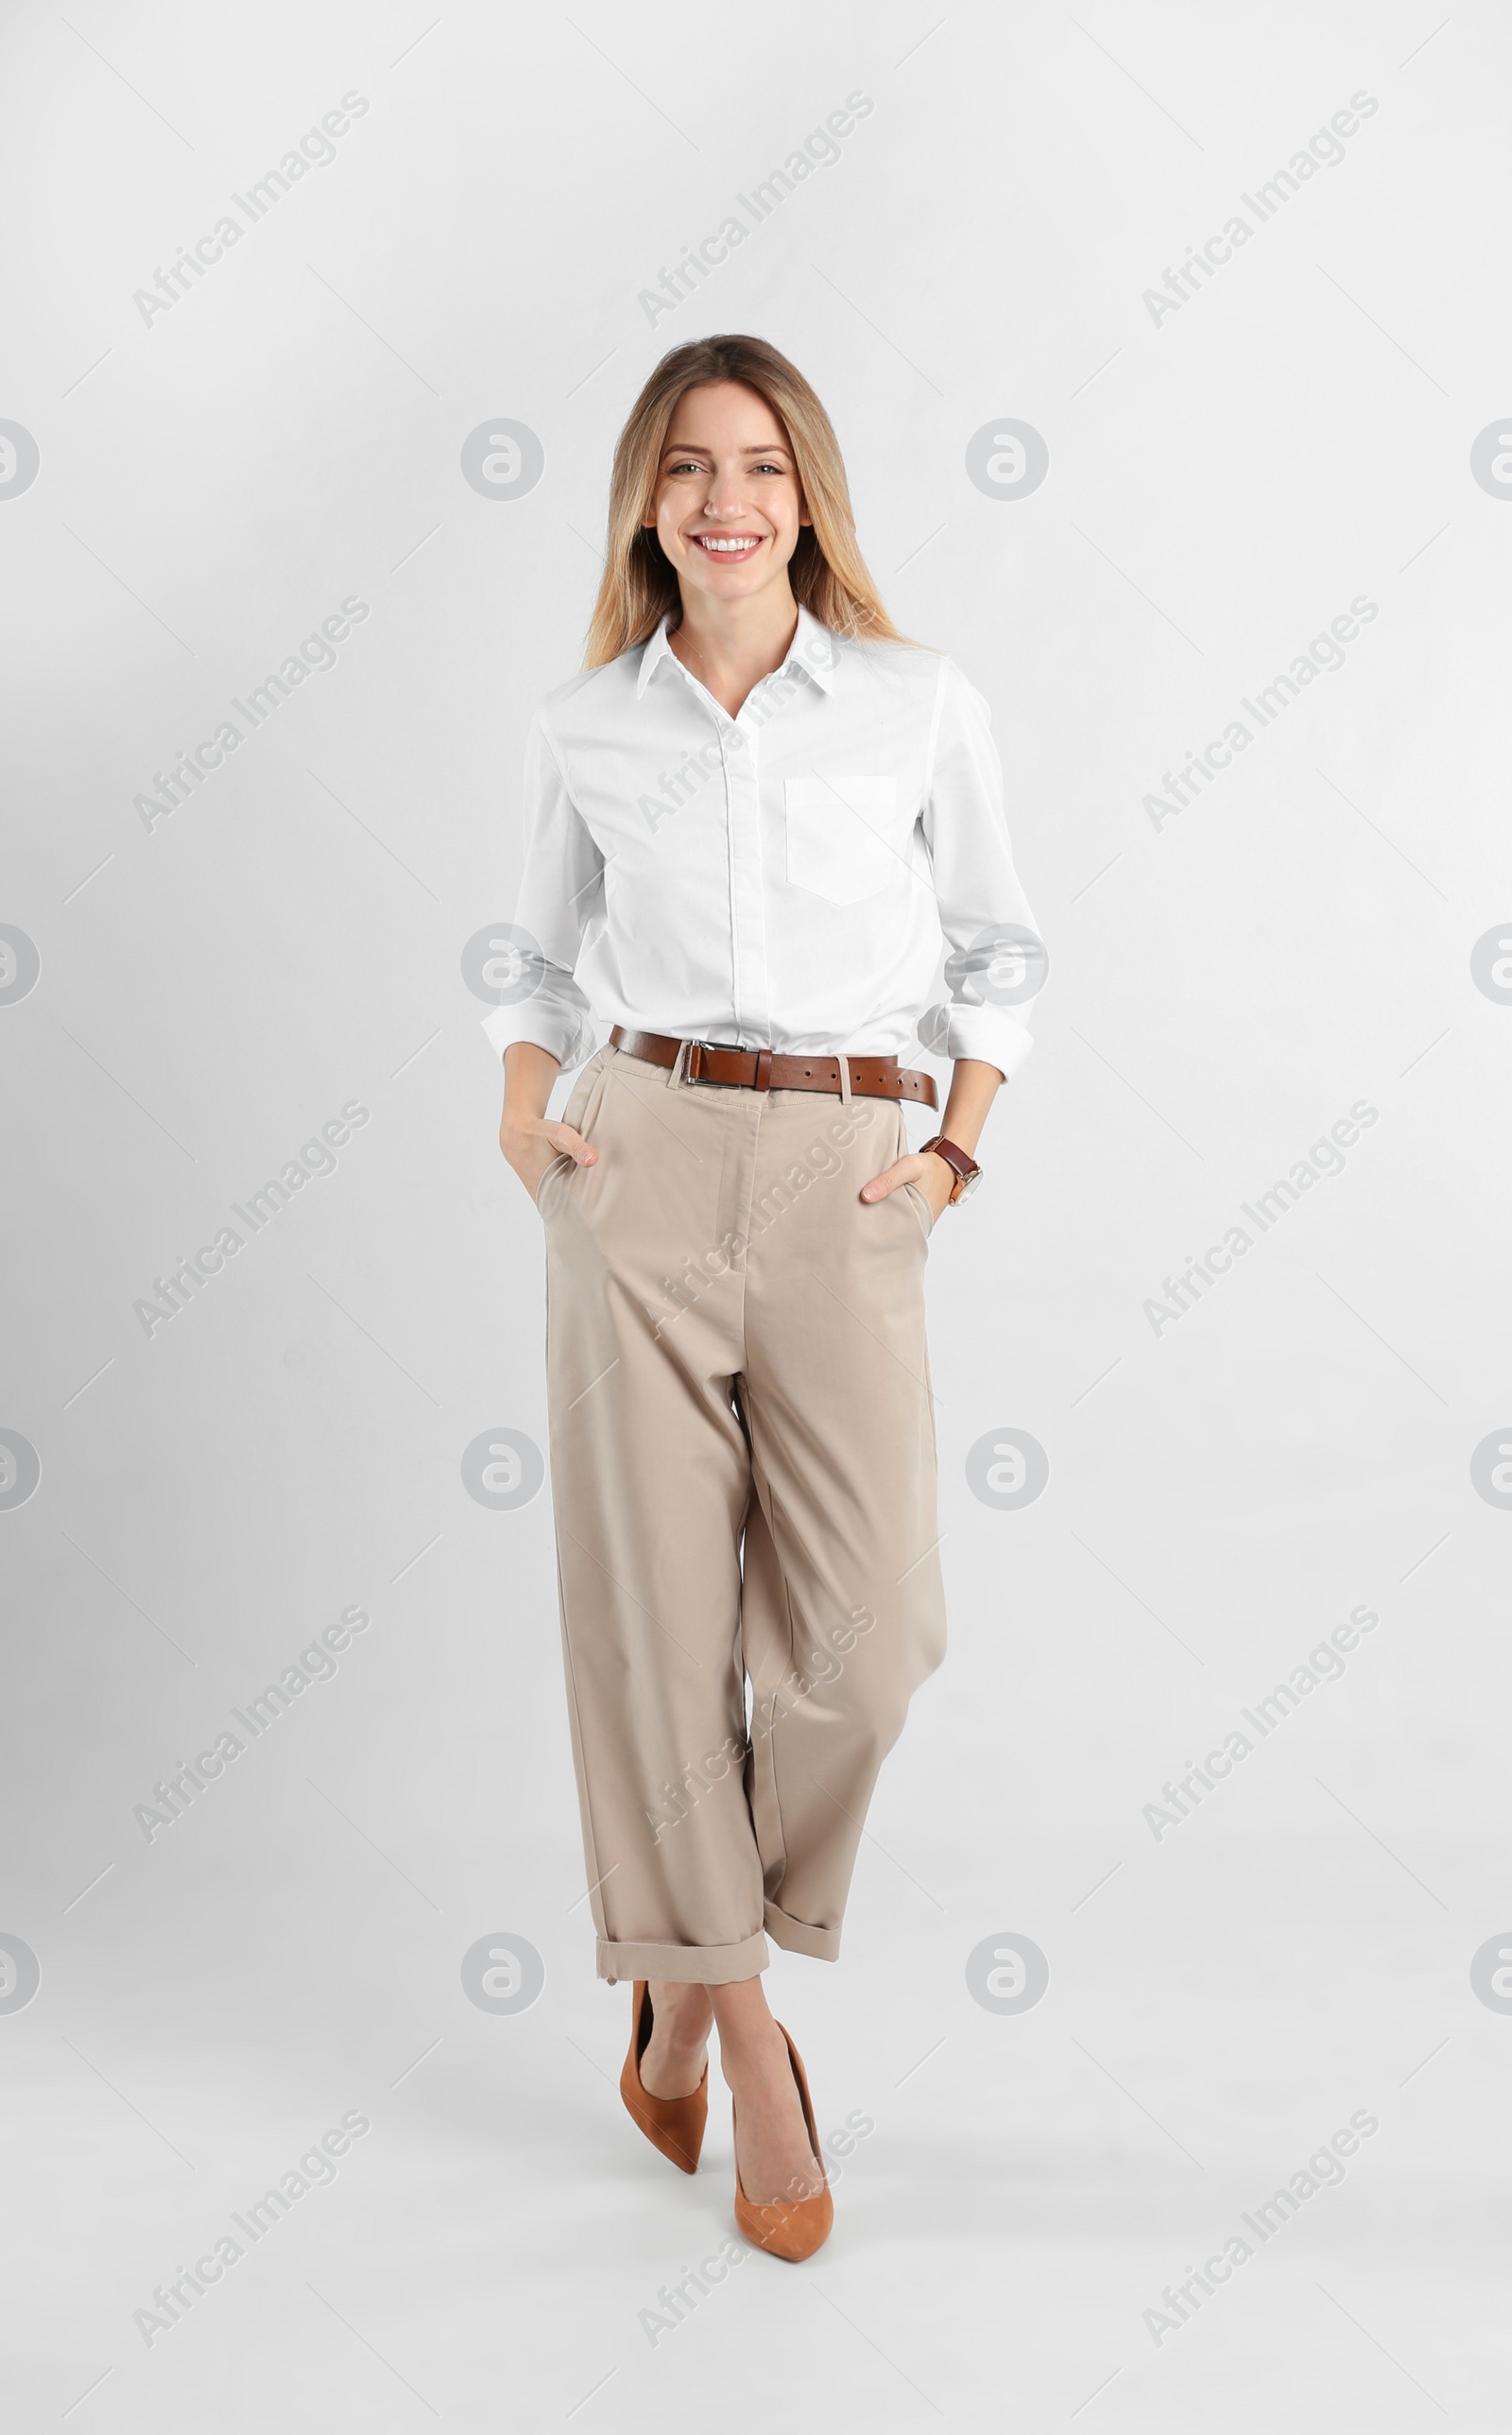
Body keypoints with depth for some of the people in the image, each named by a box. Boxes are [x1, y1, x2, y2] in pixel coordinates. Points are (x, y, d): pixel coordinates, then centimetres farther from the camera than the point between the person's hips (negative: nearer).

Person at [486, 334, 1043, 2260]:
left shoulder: (921, 707, 3)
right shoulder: (583, 728, 6)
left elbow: (997, 952, 13)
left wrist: (955, 1151, 2)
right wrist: (521, 1114, 2)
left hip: (845, 1184, 0)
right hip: (643, 1166, 1)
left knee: (863, 1637, -6)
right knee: (656, 1606, 1)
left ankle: (685, 1984, 22)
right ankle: (745, 2039, 19)